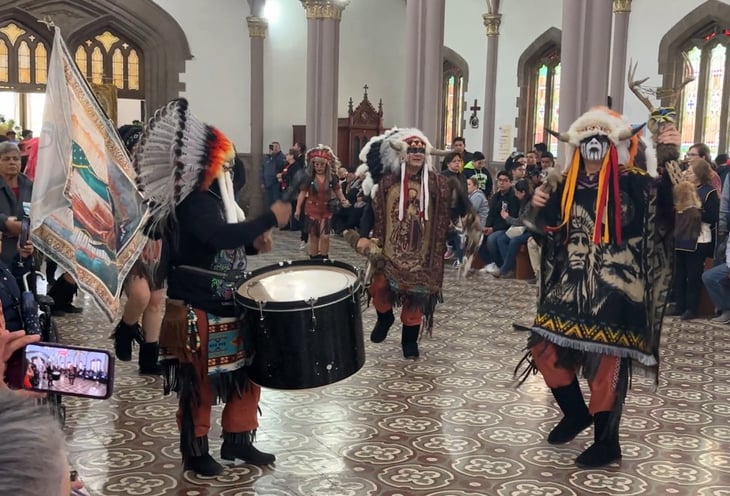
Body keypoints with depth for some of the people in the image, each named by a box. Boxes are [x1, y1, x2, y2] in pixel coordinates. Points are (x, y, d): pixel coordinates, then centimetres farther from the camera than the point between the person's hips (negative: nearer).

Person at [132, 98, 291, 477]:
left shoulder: (217, 196, 11)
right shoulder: (193, 201, -20)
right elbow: (219, 236, -36)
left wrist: (253, 243, 1)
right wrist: (270, 219, -31)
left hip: (229, 304, 10)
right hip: (199, 309, -10)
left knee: (247, 372, 15)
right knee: (201, 383, 3)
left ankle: (238, 439, 29)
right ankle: (195, 450, 19)